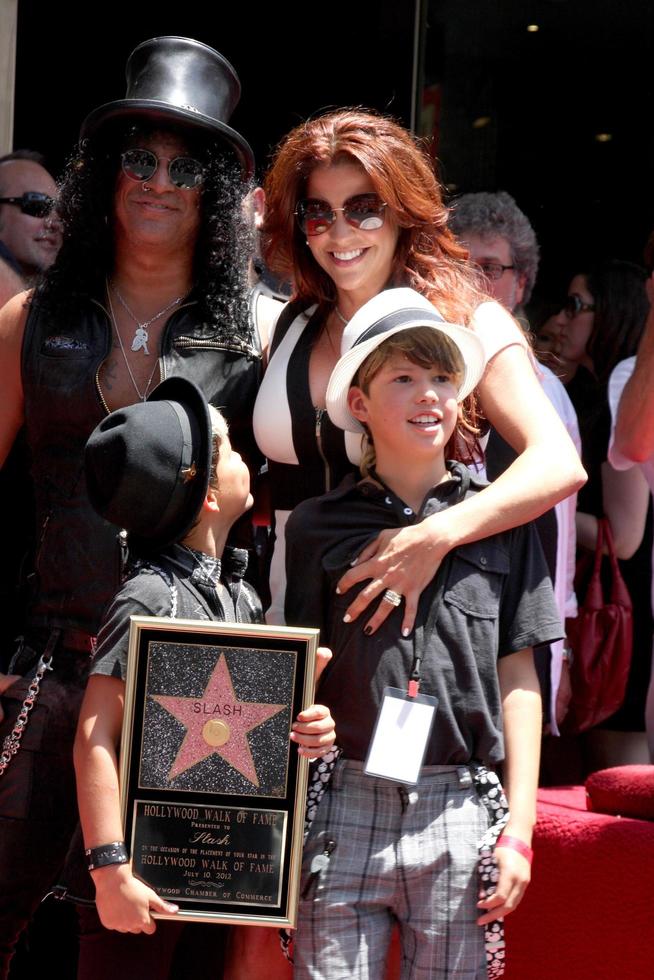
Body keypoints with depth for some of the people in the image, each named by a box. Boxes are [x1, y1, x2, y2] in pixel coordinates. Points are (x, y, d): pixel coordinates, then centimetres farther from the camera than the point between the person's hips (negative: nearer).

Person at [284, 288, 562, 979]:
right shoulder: (318, 525, 7)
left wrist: (519, 831, 2)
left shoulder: (499, 520, 8)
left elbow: (519, 683, 7)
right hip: (343, 809, 0)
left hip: (459, 816, 0)